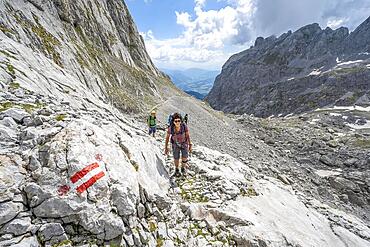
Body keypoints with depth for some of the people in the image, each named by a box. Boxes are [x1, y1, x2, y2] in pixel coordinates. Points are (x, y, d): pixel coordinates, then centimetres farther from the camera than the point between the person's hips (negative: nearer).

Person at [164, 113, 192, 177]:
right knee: (176, 159, 6)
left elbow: (187, 135, -11)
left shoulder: (184, 126, -28)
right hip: (175, 144, 0)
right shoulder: (170, 128, -27)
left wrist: (190, 145, -4)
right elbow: (167, 137, -11)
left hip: (184, 143, 0)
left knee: (184, 159, 3)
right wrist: (166, 147, -5)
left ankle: (183, 168, 37)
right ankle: (177, 170, 39)